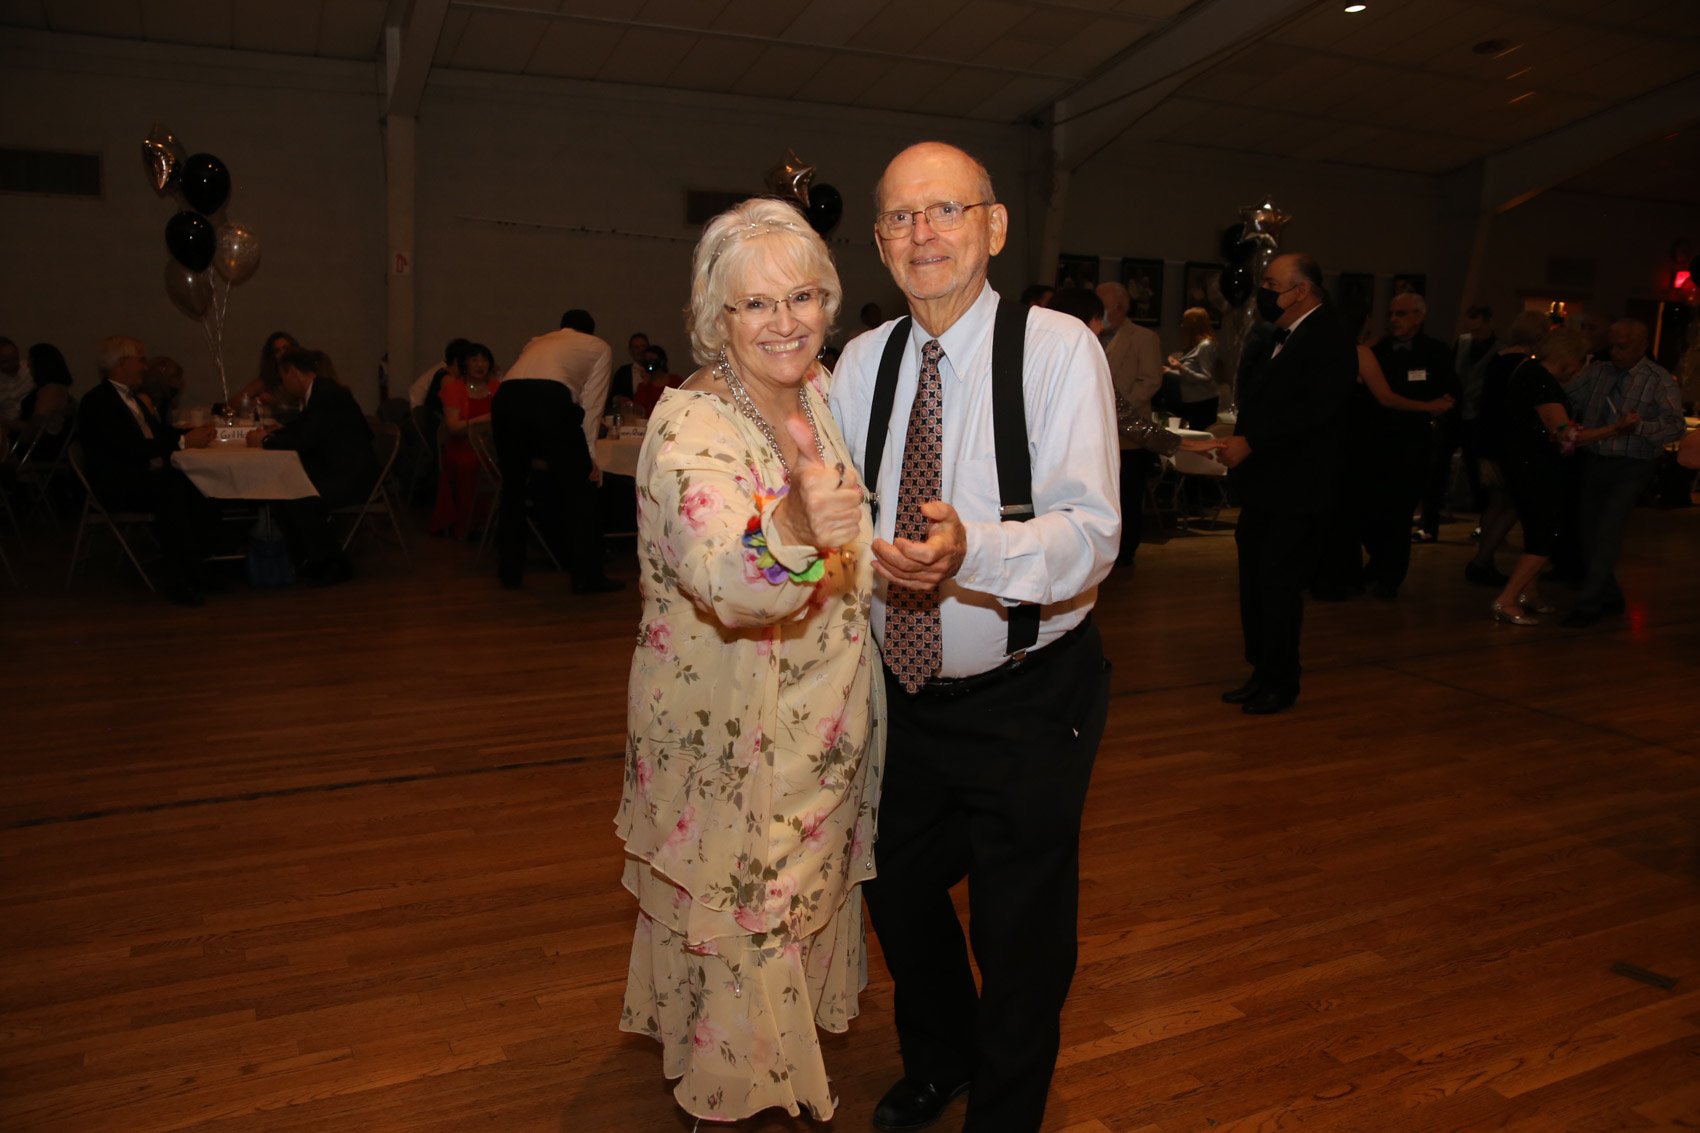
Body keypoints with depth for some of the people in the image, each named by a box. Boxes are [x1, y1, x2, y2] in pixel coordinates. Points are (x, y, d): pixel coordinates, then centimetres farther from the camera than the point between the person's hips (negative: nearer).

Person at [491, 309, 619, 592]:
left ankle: (510, 573, 27)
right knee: (577, 488, 9)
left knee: (512, 488, 20)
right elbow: (591, 403, 13)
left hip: (505, 398, 5)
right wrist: (589, 454, 13)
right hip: (551, 399, -4)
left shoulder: (537, 342, 37)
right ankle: (587, 576, 12)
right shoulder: (599, 347, 25)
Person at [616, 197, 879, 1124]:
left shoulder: (821, 395, -2)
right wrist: (795, 530, -61)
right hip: (726, 734, -7)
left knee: (809, 894, 23)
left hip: (823, 728, 7)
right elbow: (726, 581, -44)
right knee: (736, 919, 9)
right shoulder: (690, 425, -24)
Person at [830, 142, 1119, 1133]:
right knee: (899, 896, 23)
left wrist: (972, 551, -42)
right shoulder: (862, 362, 2)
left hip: (1029, 699, -5)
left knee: (1021, 935, 11)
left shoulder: (1059, 348, -15)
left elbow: (1091, 536, -25)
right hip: (906, 692, 5)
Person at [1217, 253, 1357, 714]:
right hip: (1262, 484, 9)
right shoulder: (1272, 339, 16)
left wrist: (1250, 443, -25)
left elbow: (1313, 411, -22)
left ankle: (1280, 683, 9)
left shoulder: (1329, 339, -11)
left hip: (1296, 488, -8)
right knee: (1255, 583, 12)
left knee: (1278, 583, -4)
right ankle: (1262, 673, 23)